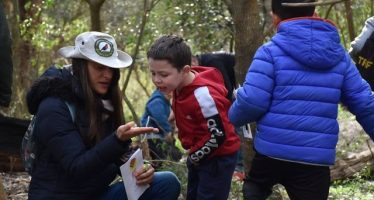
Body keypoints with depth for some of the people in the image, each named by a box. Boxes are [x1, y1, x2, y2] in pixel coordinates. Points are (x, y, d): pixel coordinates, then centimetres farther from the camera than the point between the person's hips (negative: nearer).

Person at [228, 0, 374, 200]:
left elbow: (251, 101, -13)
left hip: (271, 152, -2)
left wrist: (234, 116, 8)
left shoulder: (271, 51, -7)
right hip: (316, 159, 2)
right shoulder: (339, 55, 6)